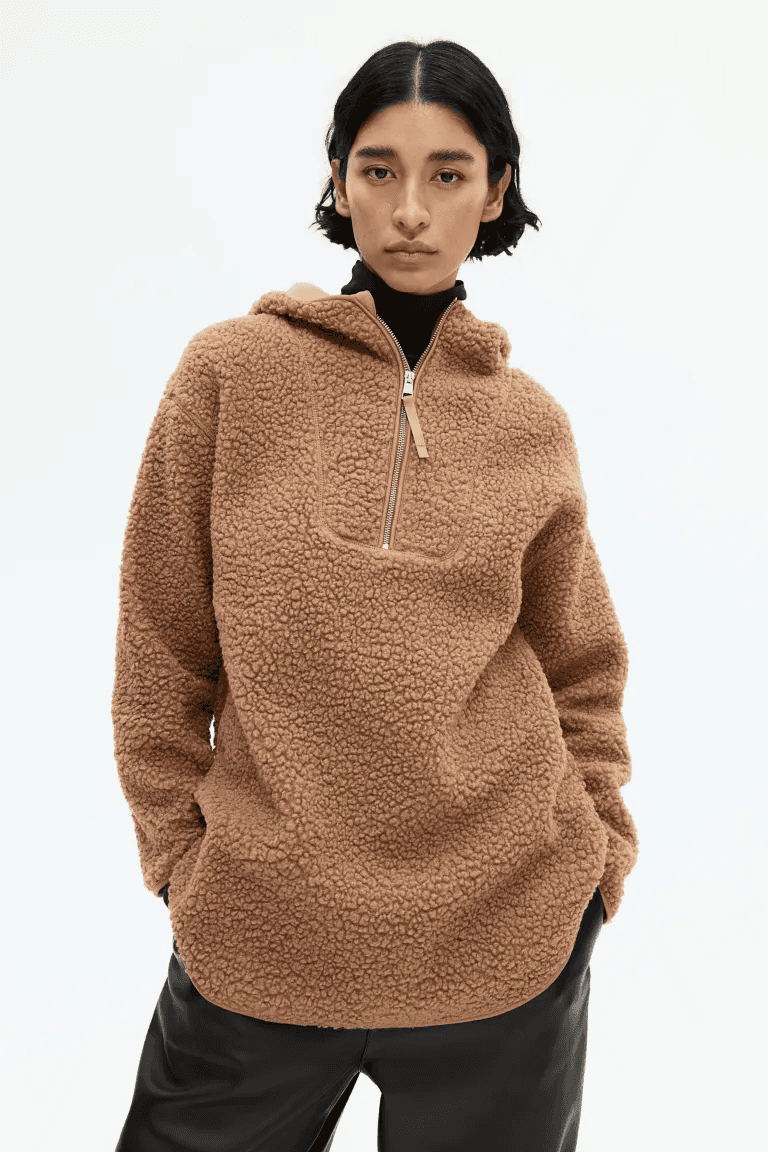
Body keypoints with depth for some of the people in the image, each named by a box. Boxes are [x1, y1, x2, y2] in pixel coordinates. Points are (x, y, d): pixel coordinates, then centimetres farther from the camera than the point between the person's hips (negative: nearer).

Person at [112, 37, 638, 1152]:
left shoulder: (529, 423, 2)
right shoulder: (231, 373, -4)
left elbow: (580, 671, 11)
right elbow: (160, 650, 0)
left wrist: (596, 851, 5)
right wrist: (180, 858, 1)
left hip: (509, 932, 2)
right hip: (259, 933, -1)